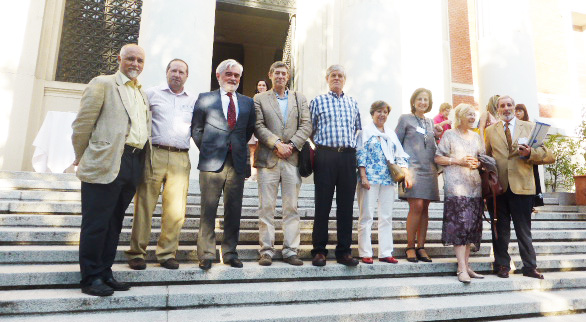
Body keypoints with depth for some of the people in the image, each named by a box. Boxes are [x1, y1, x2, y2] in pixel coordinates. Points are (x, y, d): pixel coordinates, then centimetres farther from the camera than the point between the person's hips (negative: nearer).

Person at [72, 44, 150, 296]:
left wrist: (141, 159, 15)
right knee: (96, 223, 0)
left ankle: (104, 273, 23)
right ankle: (90, 278, 11)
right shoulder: (103, 84, 1)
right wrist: (81, 157, 1)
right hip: (106, 163, -6)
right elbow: (82, 123, -3)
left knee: (114, 223, 12)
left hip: (134, 164, 6)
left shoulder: (142, 93, 21)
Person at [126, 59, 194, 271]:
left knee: (176, 210, -1)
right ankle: (136, 253, 11)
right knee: (144, 205, 0)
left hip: (180, 159, 2)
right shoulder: (152, 94, 12)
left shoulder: (192, 102, 19)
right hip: (154, 155, -2)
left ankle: (167, 253, 12)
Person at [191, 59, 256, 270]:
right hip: (211, 163, -2)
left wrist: (239, 147, 9)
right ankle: (206, 255, 12)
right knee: (208, 211, 0)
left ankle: (230, 253, 19)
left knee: (234, 211, 7)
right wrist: (207, 150, 2)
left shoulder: (247, 102, 15)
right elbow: (196, 129, 9)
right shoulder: (205, 99, 8)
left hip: (237, 163, 3)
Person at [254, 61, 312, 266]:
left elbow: (306, 125, 6)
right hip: (268, 159, -1)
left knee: (291, 207, 3)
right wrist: (277, 143, -12)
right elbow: (258, 126, 0)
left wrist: (291, 145, -7)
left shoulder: (299, 99, 17)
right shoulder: (259, 99, 12)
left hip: (292, 158, 2)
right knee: (266, 207, 0)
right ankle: (266, 251, 8)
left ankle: (290, 251, 11)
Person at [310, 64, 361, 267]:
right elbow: (310, 130, 8)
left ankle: (344, 251, 13)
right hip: (325, 155, -3)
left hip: (348, 156, 3)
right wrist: (320, 144, 1)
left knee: (346, 205, 4)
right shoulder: (318, 101, 9)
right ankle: (319, 251, 8)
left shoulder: (353, 103, 18)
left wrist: (352, 145, 11)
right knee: (322, 205, -1)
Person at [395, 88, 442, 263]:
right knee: (416, 206, -14)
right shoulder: (405, 119, 6)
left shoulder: (430, 122, 21)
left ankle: (421, 247, 10)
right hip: (413, 167, -5)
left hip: (429, 169, 5)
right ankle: (410, 247, -2)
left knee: (424, 208, 3)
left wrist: (437, 136, 7)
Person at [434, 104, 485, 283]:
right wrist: (458, 161, -10)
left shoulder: (476, 137, 21)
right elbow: (438, 158, 0)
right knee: (459, 224, -12)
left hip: (475, 185, 6)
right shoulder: (449, 135, 5)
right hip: (456, 185, -6)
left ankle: (466, 265, 12)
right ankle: (462, 268, -12)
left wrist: (478, 163, 2)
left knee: (472, 225, 4)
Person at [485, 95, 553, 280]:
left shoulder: (529, 127, 12)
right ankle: (502, 266, 16)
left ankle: (529, 267, 16)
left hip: (521, 186, 0)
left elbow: (543, 153, 8)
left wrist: (530, 153, -13)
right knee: (500, 230, 7)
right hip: (498, 186, 1)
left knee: (524, 230, 5)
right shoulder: (490, 130, 13)